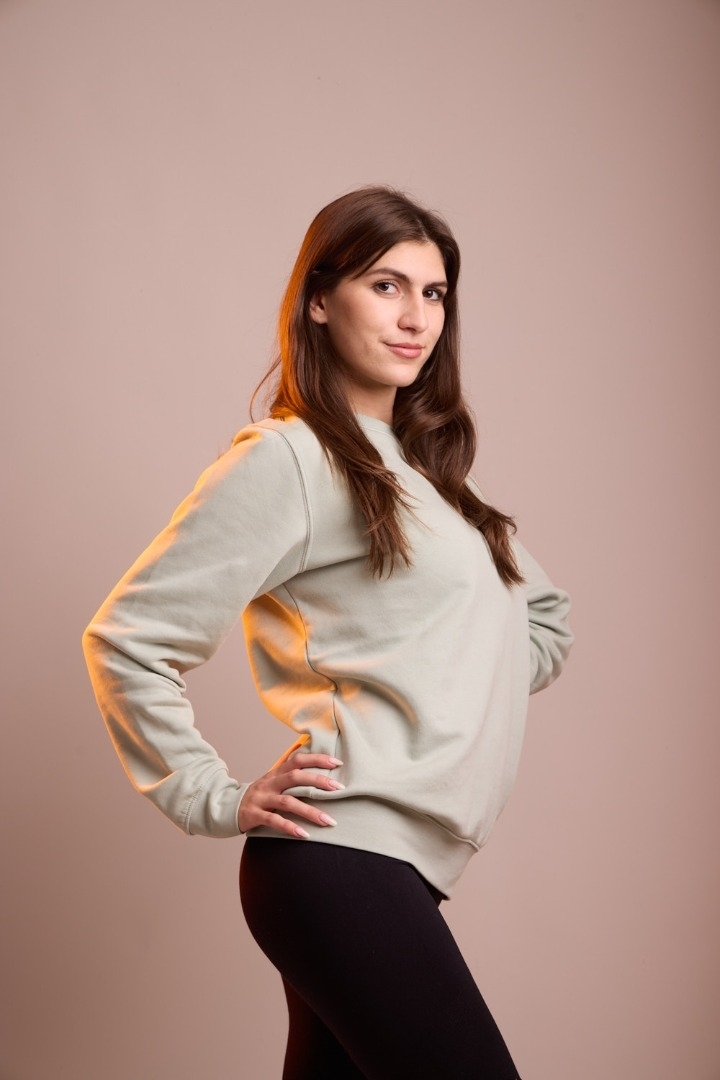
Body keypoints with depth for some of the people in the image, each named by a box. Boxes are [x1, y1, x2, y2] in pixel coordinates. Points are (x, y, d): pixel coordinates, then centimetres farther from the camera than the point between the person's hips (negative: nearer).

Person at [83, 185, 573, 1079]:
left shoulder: (425, 465, 18)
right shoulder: (286, 458, -6)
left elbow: (543, 614, 29)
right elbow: (126, 637, -9)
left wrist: (467, 700, 13)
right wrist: (215, 800, -9)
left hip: (398, 868, 8)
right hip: (343, 860, -8)